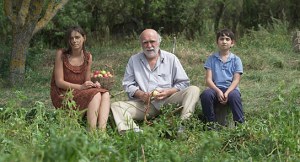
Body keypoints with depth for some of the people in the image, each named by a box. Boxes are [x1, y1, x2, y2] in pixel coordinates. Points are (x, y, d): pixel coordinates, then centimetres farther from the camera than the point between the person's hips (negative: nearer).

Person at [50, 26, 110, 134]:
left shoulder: (88, 57, 8)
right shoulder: (61, 54, -7)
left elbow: (87, 81, 13)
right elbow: (59, 82, -11)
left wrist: (94, 85, -11)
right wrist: (80, 87, -22)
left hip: (81, 94, 5)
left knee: (105, 94, -23)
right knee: (96, 94, -30)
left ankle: (102, 132, -40)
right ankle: (91, 133, -38)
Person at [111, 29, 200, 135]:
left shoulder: (171, 59, 12)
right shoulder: (134, 60, 16)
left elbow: (183, 82, 9)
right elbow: (127, 84, 12)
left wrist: (168, 92, -10)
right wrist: (140, 94, -9)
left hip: (167, 102, -1)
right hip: (143, 105, 1)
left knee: (194, 90, -24)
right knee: (116, 106, -23)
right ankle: (133, 131, -50)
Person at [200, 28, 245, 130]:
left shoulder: (236, 60, 10)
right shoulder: (211, 59, 12)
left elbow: (236, 80, 1)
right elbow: (208, 80, 3)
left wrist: (227, 93, -19)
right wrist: (218, 91, -17)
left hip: (231, 89, -1)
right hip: (215, 88, 1)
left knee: (234, 96, -37)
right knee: (205, 94, -33)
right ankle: (211, 124, -21)